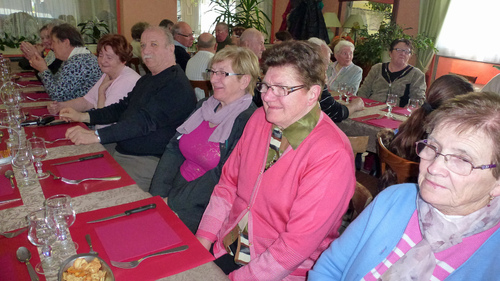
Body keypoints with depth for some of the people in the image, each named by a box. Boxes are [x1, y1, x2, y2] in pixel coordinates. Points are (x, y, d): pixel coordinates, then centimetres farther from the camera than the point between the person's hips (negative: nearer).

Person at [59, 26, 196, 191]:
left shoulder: (176, 84, -17)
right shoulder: (146, 80, 19)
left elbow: (145, 120, -27)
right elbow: (122, 108, 22)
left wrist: (96, 136, -32)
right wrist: (83, 116, 9)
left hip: (149, 162, -9)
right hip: (120, 153, 9)